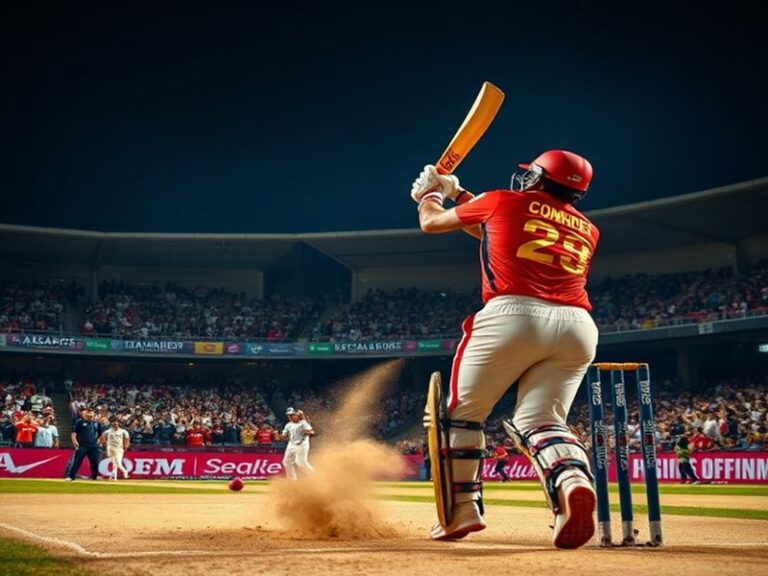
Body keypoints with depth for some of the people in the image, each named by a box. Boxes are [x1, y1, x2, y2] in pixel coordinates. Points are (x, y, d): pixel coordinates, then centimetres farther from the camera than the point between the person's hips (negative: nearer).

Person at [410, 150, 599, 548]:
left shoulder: (506, 202, 14)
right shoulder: (587, 230, 26)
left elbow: (432, 222, 26)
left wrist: (431, 194, 49)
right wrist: (459, 195, 48)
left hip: (513, 315, -4)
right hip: (577, 326, 4)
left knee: (464, 411, 12)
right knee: (541, 420, 6)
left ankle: (463, 508, 7)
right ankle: (573, 482, -24)